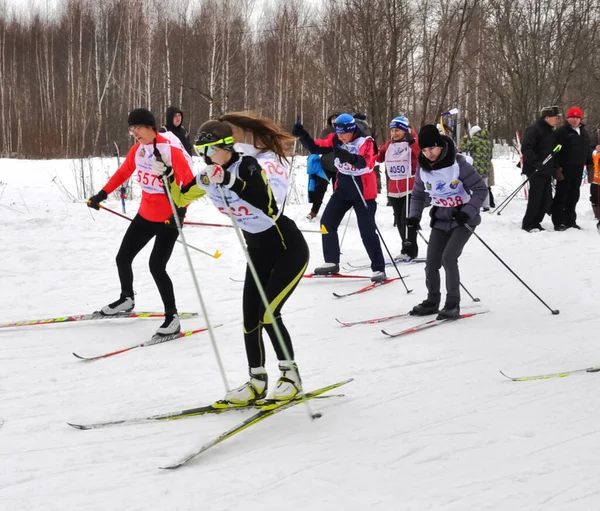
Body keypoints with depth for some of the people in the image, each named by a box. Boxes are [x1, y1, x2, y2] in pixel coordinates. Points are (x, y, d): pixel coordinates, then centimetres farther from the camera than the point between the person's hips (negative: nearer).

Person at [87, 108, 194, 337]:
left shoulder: (170, 150, -21)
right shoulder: (138, 149, 2)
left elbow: (189, 183, -24)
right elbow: (123, 173, 16)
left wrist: (180, 210, -33)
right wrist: (102, 194, 15)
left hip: (168, 219, -8)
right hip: (145, 215, 8)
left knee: (156, 266, -15)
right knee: (123, 258, 14)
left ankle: (172, 316, -3)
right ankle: (126, 299, 40)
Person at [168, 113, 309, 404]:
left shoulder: (252, 167, -26)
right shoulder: (210, 177, -5)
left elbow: (271, 210, -42)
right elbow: (180, 198, 10)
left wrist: (235, 182, -49)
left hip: (289, 249, -7)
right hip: (258, 252, 7)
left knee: (268, 315, -15)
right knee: (250, 320, 3)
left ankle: (291, 375, 3)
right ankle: (257, 382, 17)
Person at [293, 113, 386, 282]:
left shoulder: (365, 142, -20)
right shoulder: (335, 139, -3)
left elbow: (364, 162, -37)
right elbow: (316, 148, -2)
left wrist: (350, 157, -57)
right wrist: (302, 136, -19)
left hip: (363, 191, -6)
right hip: (342, 189, 6)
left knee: (367, 231, -9)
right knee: (327, 222, 5)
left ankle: (378, 269, -2)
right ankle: (331, 262, 17)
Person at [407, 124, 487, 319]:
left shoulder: (458, 164, -20)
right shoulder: (423, 168, -4)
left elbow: (480, 189, -15)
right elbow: (418, 194, 11)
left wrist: (468, 212, -26)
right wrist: (414, 216, -3)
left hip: (463, 219, -5)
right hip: (441, 220, 5)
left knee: (448, 257, -19)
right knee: (431, 262, 1)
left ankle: (453, 305, -8)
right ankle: (432, 301, 22)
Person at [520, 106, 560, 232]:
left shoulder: (552, 132, 17)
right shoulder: (534, 130, -11)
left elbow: (555, 150, 26)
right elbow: (526, 149, -19)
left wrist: (556, 166, 15)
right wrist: (535, 162, -27)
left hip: (547, 171, 9)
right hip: (536, 171, -9)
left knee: (546, 200, 7)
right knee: (535, 199, -8)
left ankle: (535, 222, 18)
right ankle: (528, 224, 2)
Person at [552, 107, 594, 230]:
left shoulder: (584, 132, 15)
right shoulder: (562, 131, -7)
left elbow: (588, 149, 20)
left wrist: (590, 165, 14)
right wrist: (557, 168, -18)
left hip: (578, 169, 7)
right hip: (565, 168, -7)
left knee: (573, 196, 11)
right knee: (561, 195, -3)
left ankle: (570, 221, 19)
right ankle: (558, 222, -1)